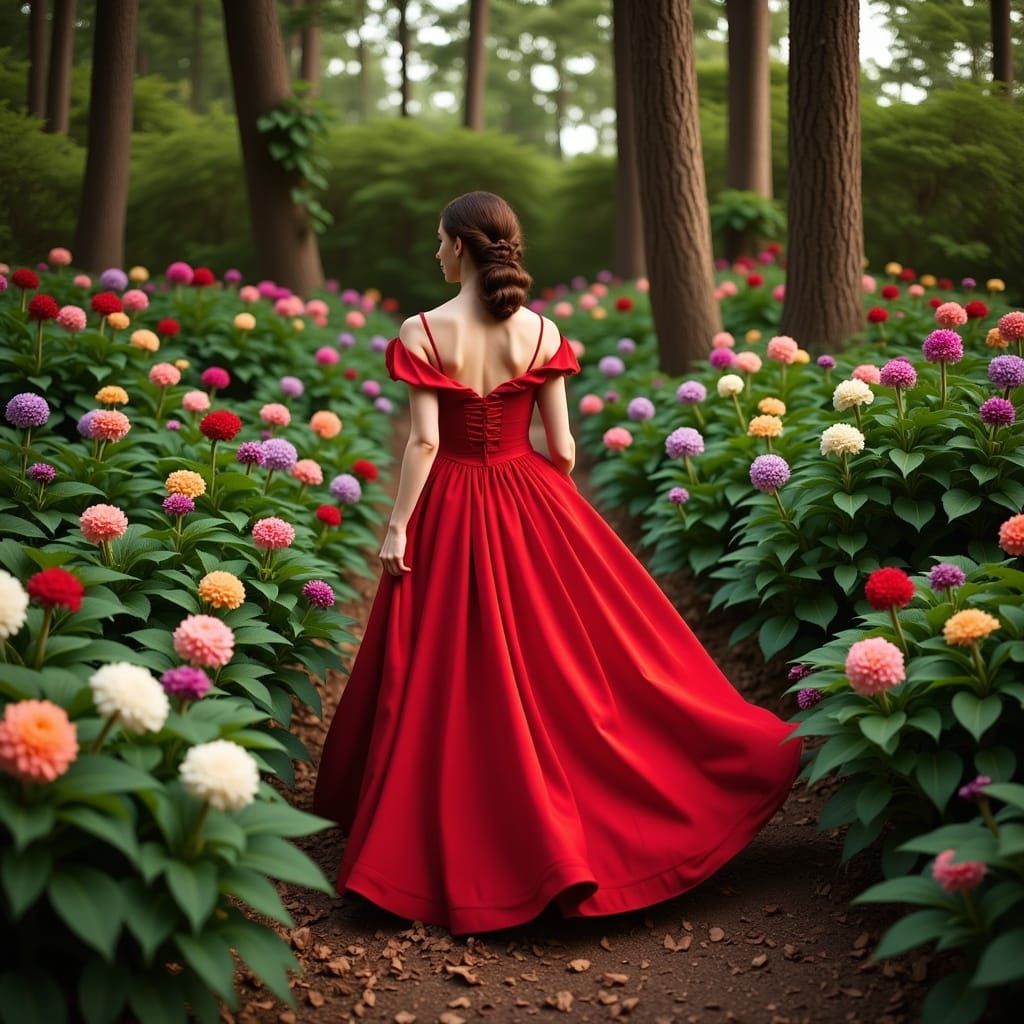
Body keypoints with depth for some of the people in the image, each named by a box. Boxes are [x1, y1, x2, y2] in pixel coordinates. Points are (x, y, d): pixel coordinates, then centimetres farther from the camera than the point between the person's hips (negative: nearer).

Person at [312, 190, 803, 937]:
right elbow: (562, 443, -1)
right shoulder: (540, 331, -3)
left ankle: (452, 850, 16)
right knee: (570, 662, 15)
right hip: (531, 507, 3)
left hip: (451, 513, -2)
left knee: (451, 680, 7)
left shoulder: (422, 332, -11)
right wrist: (560, 508, 15)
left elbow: (424, 441, -14)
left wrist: (398, 525, -8)